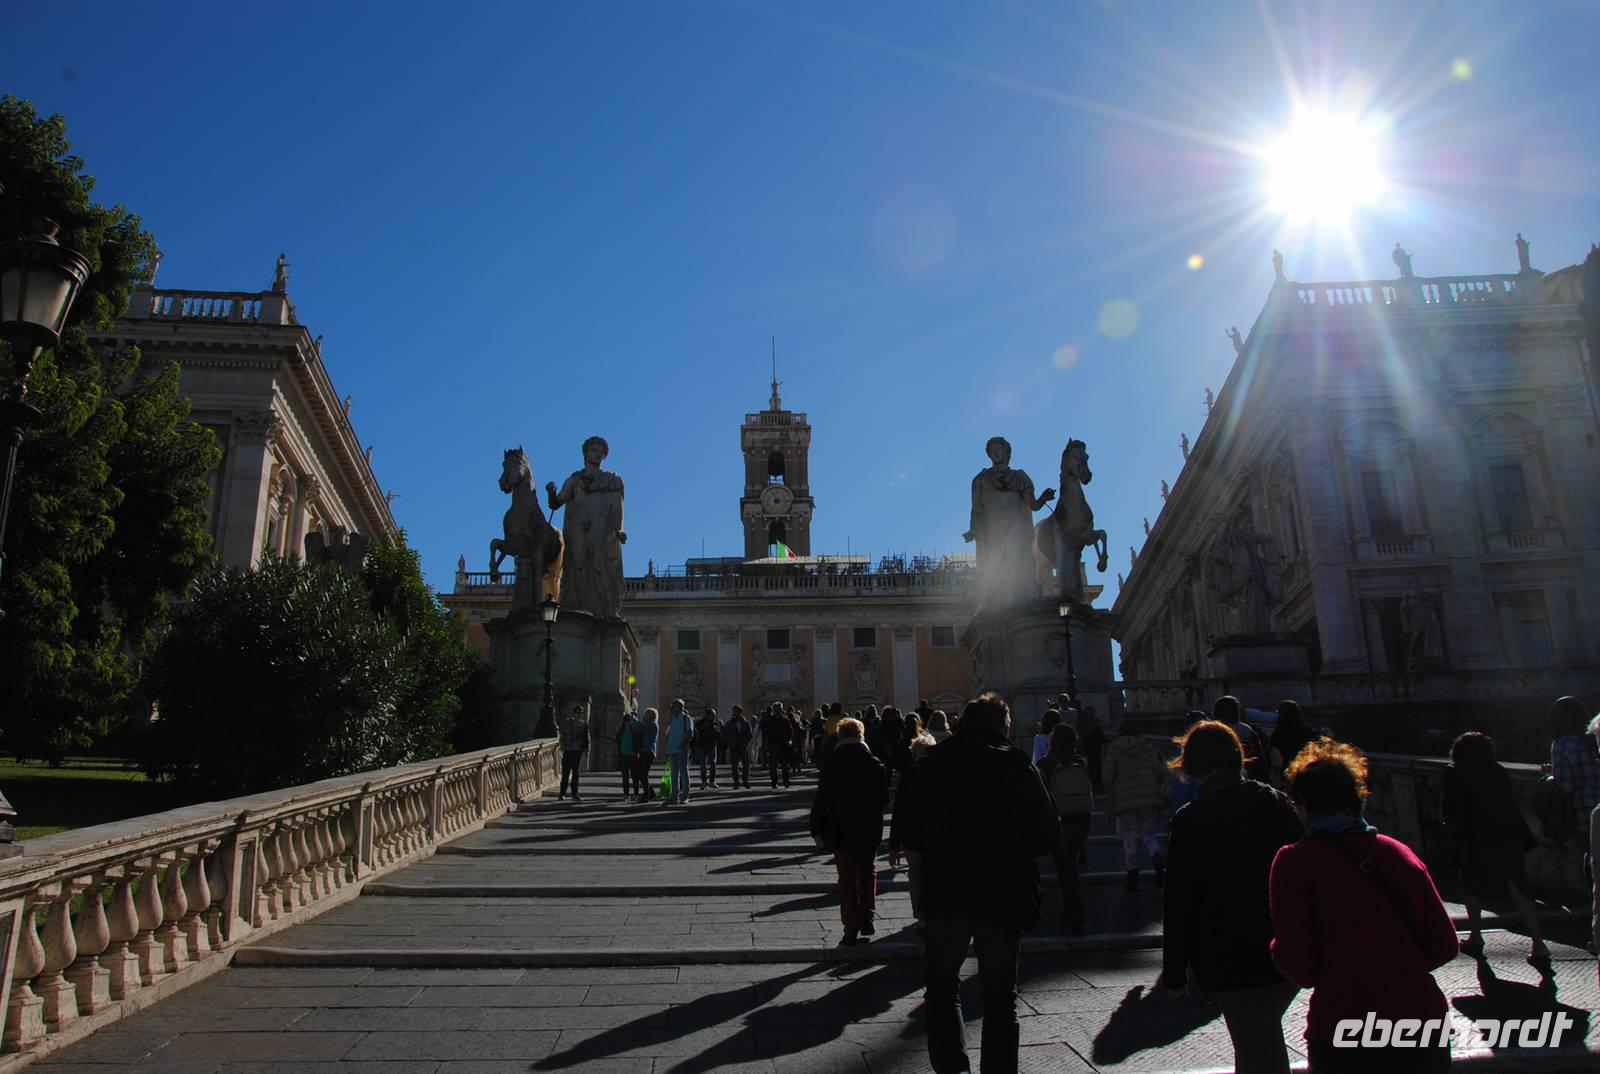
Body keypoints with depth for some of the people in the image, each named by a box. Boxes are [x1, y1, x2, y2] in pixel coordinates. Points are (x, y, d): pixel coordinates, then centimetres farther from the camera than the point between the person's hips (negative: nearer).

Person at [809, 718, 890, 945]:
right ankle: (867, 919, 15)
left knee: (847, 880, 7)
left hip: (841, 832, -1)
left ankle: (852, 929, 8)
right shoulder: (875, 765, -5)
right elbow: (884, 799, 1)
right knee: (868, 874, 21)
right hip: (870, 831, 2)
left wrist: (817, 830, -2)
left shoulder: (831, 766, -10)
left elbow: (821, 801, -9)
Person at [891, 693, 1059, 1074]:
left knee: (943, 988, 17)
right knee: (1000, 997, 14)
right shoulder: (1019, 767, -5)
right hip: (1004, 897, 0)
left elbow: (907, 829, -2)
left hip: (945, 895, 1)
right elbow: (1046, 835, -4)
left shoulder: (931, 764, -2)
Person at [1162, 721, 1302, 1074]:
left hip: (1231, 962, -5)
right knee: (1261, 1042, 23)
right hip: (1288, 956, 5)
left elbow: (1179, 903, -10)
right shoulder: (1276, 802, 1)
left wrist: (1175, 973, 0)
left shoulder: (1190, 820, -12)